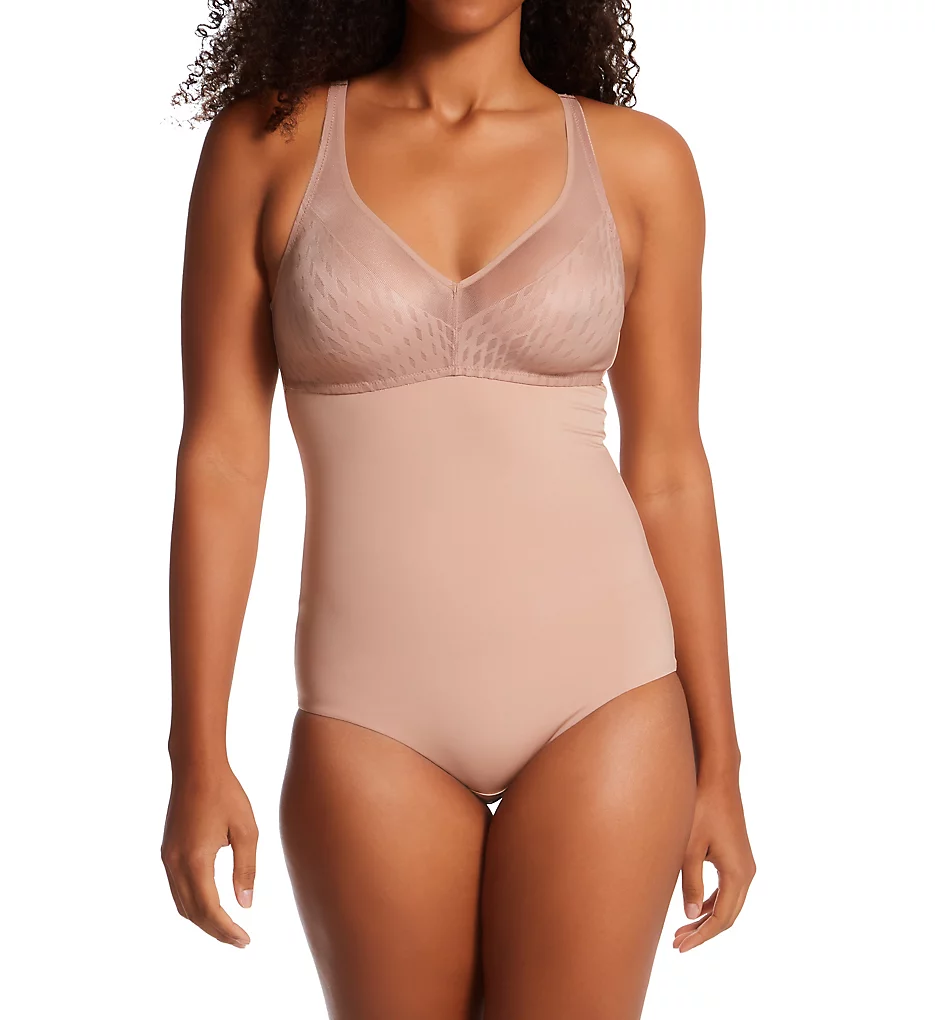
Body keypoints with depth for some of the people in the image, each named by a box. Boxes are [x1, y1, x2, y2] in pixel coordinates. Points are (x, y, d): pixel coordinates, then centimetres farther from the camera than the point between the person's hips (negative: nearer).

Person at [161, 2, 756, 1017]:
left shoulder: (639, 161, 1)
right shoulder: (267, 140, 0)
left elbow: (668, 473, 4)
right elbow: (220, 458, -2)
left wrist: (719, 765, 5)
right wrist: (197, 762, -4)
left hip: (603, 690, 0)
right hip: (374, 714, 0)